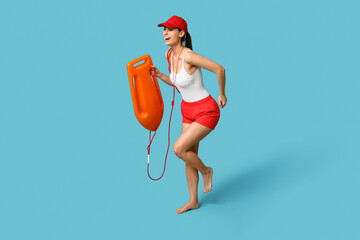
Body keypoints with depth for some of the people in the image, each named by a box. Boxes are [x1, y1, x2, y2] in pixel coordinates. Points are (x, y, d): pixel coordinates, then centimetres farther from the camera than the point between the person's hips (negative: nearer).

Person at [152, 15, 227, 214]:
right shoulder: (169, 55, 0)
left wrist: (222, 94, -8)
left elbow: (220, 69, -21)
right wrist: (159, 75, -2)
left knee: (178, 149, -14)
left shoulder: (189, 56, -26)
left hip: (207, 112, -9)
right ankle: (193, 201, 29)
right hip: (189, 111, 9)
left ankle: (206, 171, 15)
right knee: (189, 157, 13)